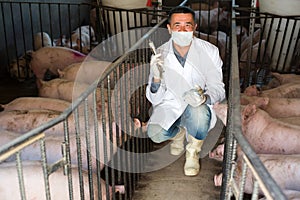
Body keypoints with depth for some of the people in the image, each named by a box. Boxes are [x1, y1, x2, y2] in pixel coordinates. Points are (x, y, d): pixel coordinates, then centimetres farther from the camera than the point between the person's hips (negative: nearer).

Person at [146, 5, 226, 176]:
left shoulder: (210, 51, -11)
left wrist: (204, 97, -34)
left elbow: (218, 88, -8)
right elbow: (155, 99, -9)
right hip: (169, 106, 2)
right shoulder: (160, 55, -9)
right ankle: (179, 132, 14)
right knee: (155, 134, -26)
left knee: (198, 113, -36)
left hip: (197, 107, -1)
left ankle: (193, 152, -3)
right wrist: (156, 79, -32)